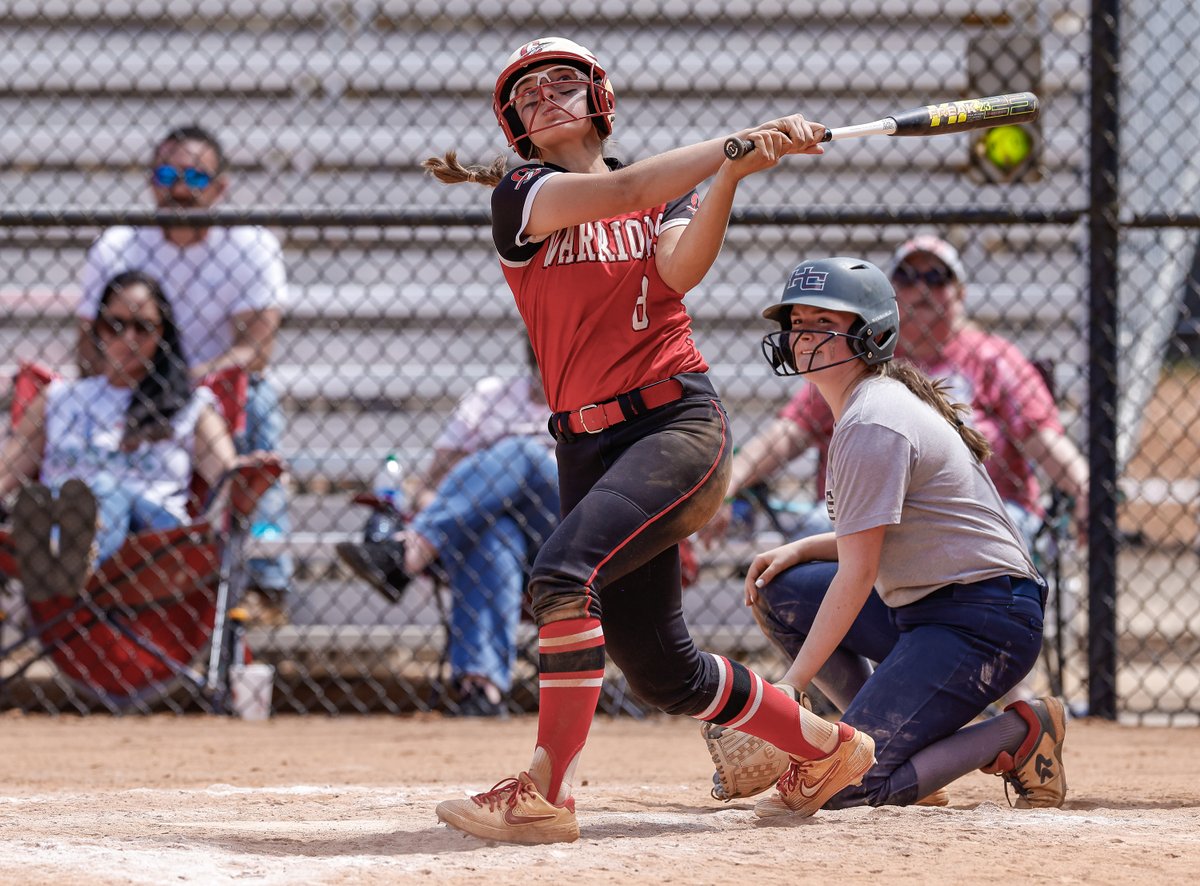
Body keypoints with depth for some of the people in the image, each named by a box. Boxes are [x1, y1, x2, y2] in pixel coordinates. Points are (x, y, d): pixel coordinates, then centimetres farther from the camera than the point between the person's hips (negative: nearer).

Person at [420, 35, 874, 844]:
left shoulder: (667, 194, 10)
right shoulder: (522, 196, 5)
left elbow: (680, 267, -12)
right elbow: (623, 192, -12)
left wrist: (732, 175, -25)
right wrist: (740, 144, -18)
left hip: (678, 420, -3)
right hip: (588, 441, 3)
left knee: (566, 572, -28)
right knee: (661, 670, 8)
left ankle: (547, 793, -26)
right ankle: (832, 746, 30)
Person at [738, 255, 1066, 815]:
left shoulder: (872, 425, -17)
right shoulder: (869, 403, 15)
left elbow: (857, 572, -18)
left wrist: (792, 683, -17)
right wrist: (800, 550, 8)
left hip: (984, 623, -10)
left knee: (848, 788, -17)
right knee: (781, 591, 12)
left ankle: (1021, 732, -4)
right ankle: (877, 734, 9)